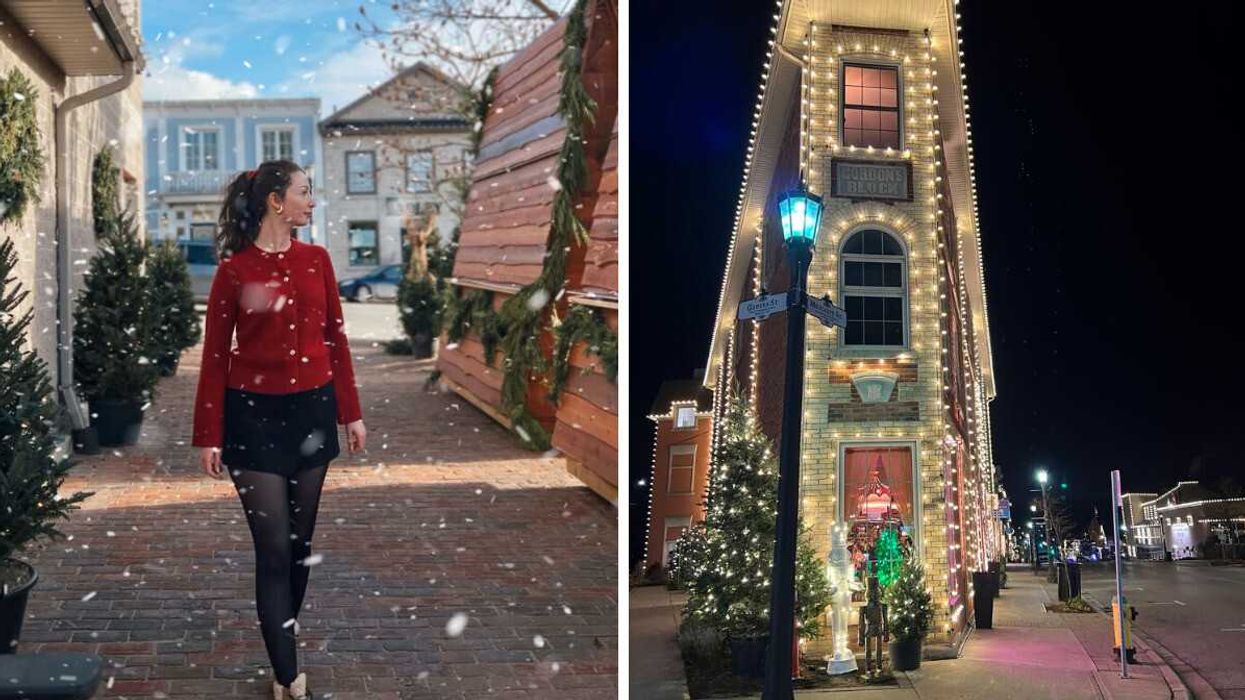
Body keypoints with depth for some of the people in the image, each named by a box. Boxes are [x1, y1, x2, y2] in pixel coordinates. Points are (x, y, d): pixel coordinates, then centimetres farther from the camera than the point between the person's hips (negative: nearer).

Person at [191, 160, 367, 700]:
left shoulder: (316, 260, 5)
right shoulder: (234, 270, -6)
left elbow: (335, 338, 9)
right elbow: (215, 355, -4)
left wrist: (351, 413, 8)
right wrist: (208, 436, -5)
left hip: (311, 410, 4)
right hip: (254, 415, -4)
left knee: (300, 540, 12)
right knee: (273, 549, -4)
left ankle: (284, 637, 32)